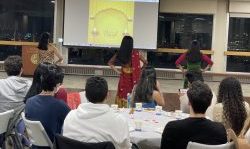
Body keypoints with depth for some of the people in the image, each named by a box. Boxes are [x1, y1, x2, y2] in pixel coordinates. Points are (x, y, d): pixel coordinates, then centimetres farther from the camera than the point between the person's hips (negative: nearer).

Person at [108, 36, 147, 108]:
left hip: (124, 78, 2)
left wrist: (117, 71, 1)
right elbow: (145, 63, -4)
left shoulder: (119, 54, -6)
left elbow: (110, 63, 1)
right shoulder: (136, 53, -11)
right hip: (133, 79, -2)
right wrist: (140, 70, 6)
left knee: (123, 94, 14)